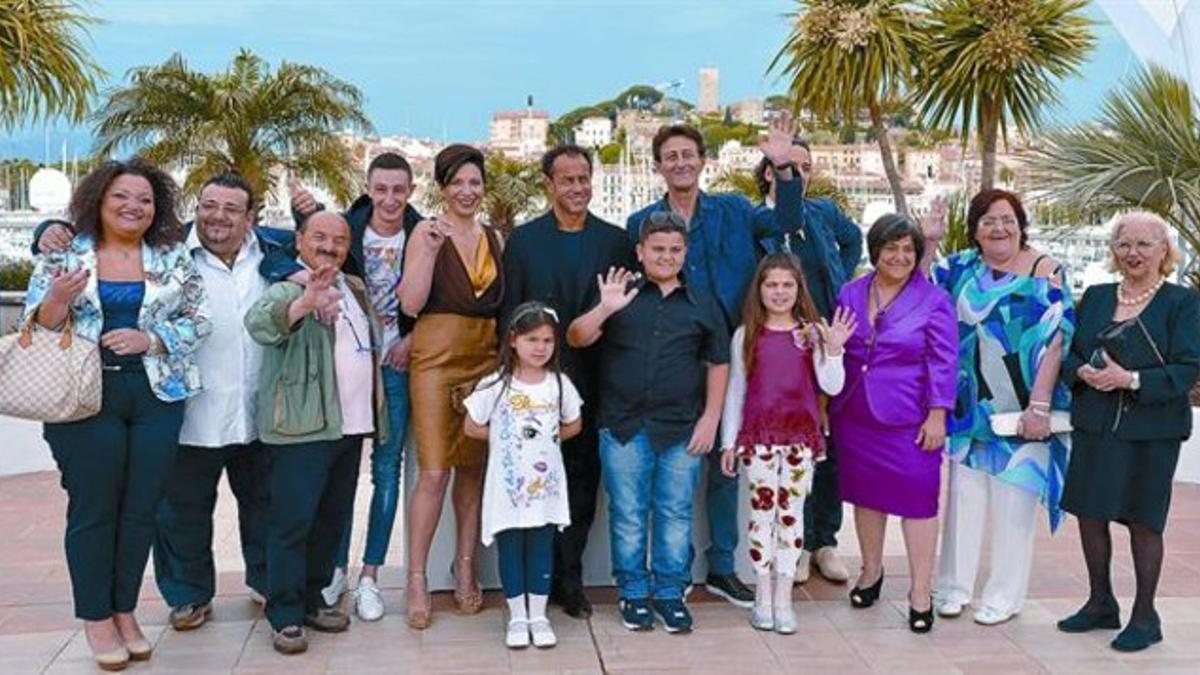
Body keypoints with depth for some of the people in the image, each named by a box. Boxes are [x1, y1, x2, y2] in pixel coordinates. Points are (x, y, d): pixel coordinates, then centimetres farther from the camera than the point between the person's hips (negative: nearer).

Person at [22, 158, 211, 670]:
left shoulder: (174, 258, 6)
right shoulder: (63, 255, 3)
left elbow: (198, 321, 3)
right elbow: (35, 328, 1)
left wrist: (148, 338, -13)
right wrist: (59, 298, -19)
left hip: (158, 398, 2)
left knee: (141, 508, 7)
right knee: (93, 508, 3)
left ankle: (125, 610, 23)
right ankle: (96, 617, 17)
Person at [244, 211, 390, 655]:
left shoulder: (356, 289, 17)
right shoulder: (286, 290, -7)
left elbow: (374, 346, 29)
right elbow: (260, 323, -29)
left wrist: (376, 415, 22)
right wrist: (304, 303, -49)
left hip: (350, 426, 8)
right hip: (301, 428, -7)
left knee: (332, 520, 14)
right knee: (292, 521, -5)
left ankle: (311, 600, 26)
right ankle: (285, 616, 3)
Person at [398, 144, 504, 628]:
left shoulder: (493, 238, 12)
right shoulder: (427, 232, -4)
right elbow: (411, 304, -12)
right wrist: (430, 250, -20)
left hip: (486, 359, 5)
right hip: (437, 357, -5)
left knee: (473, 468, 9)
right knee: (434, 472, -7)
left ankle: (464, 566, 21)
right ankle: (416, 579, 3)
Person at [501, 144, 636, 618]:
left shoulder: (616, 240, 5)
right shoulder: (523, 240, 3)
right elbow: (509, 312, 2)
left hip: (594, 380, 1)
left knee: (583, 478, 7)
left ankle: (568, 578, 18)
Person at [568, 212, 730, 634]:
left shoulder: (702, 304, 9)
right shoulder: (620, 295, 6)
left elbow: (718, 364, 10)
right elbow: (576, 339, -3)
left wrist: (710, 418, 2)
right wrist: (604, 309, -20)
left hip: (682, 430, 1)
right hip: (624, 426, 0)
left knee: (675, 515, 6)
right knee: (628, 516, 6)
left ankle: (670, 592, 19)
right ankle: (633, 593, 18)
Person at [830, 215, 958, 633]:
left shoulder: (933, 301, -6)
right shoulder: (850, 295, 6)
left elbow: (943, 364, -7)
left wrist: (937, 416, -11)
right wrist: (823, 405, 12)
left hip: (910, 421, -4)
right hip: (855, 418, 4)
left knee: (917, 499, -1)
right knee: (865, 493, 16)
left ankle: (921, 592, 10)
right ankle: (871, 571, 35)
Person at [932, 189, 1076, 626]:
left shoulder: (1045, 272, -6)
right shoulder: (960, 268, 6)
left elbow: (1054, 341, -11)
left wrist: (1039, 405, -17)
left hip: (1022, 409, -4)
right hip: (969, 407, 4)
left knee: (1013, 501, 4)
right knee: (964, 495, 10)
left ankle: (1005, 595, 17)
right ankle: (954, 585, 21)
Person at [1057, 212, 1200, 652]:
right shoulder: (1095, 297, 9)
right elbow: (1068, 352, 10)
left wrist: (1132, 380, -22)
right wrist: (1083, 373, -12)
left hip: (1151, 431, -4)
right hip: (1095, 426, 5)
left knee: (1143, 521, 4)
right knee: (1090, 513, 10)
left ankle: (1145, 617, 19)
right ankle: (1101, 604, 28)